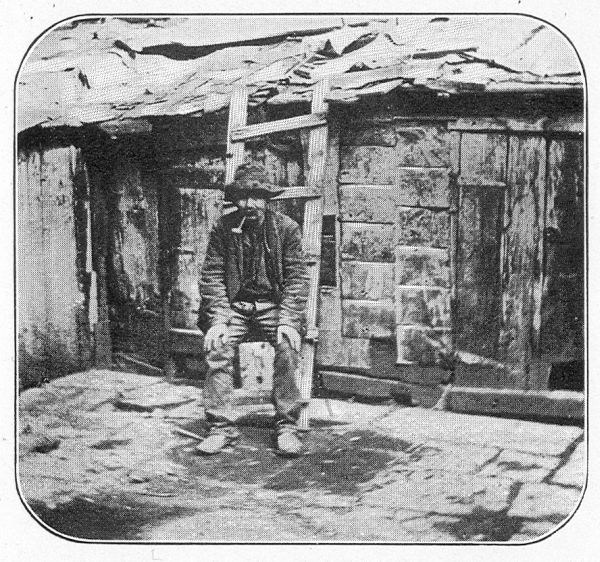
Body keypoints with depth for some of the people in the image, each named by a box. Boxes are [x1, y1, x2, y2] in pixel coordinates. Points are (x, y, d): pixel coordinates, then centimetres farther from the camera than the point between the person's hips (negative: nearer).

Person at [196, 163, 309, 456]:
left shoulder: (286, 228, -3)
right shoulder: (223, 228, -1)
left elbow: (297, 278, -5)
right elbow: (212, 276, -2)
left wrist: (288, 321, -17)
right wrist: (218, 320, -15)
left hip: (274, 304, -1)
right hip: (234, 305, 1)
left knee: (287, 346, -28)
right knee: (218, 346, -26)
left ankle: (287, 425, -16)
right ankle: (222, 426, -16)